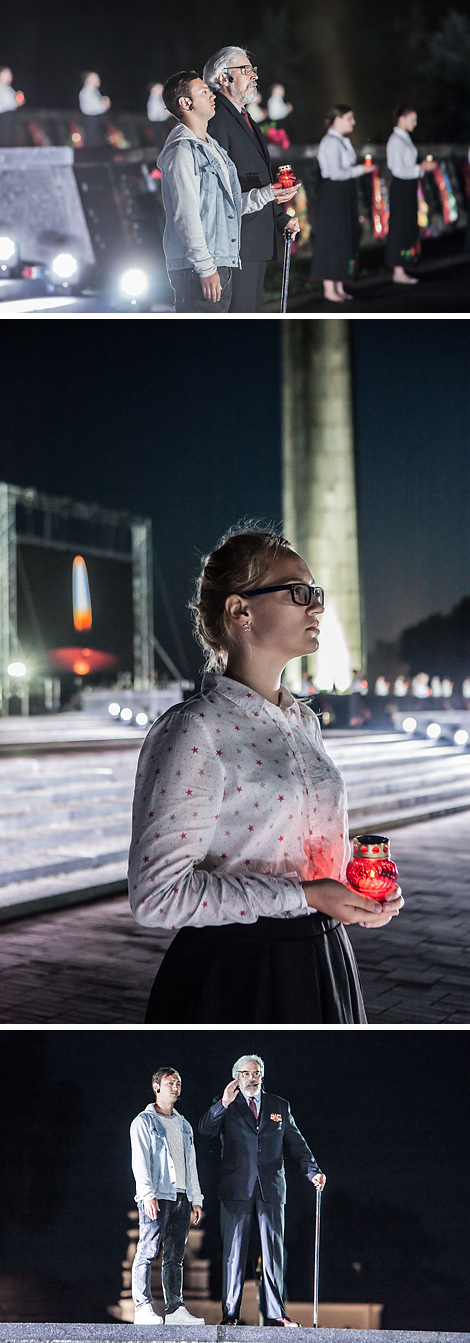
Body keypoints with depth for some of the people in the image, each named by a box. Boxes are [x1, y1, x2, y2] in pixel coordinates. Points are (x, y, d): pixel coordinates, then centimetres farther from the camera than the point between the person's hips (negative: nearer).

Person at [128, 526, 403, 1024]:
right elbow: (157, 894, -22)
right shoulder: (192, 732, -16)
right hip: (234, 978, -8)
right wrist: (301, 897, -22)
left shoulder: (303, 721, 10)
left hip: (319, 963, 8)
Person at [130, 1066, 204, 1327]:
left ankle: (175, 1309, 7)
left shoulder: (184, 1125, 21)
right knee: (147, 1252, -9)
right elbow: (140, 1161, -7)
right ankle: (143, 1309, -9)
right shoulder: (144, 1122, 2)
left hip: (181, 1197, 6)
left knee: (175, 1256, 6)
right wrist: (148, 1194, -17)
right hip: (156, 1197, -6)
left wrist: (196, 1198, 14)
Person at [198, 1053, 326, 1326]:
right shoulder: (225, 1107, 8)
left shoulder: (280, 1106, 14)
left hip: (271, 1188, 2)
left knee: (274, 1251, 2)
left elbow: (296, 1144, 14)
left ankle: (275, 1313, 7)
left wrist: (313, 1171, -1)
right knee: (234, 1252, 0)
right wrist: (223, 1104, -23)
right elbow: (205, 1130, -8)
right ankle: (230, 1313, 4)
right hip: (236, 1189, -2)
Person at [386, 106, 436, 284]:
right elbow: (398, 170, -21)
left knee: (409, 228, 11)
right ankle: (399, 272, -2)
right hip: (401, 187, -10)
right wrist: (421, 168, -17)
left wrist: (423, 166, 5)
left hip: (408, 188, 10)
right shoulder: (396, 140, -15)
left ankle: (400, 272, 15)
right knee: (400, 228, -6)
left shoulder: (405, 139, 15)